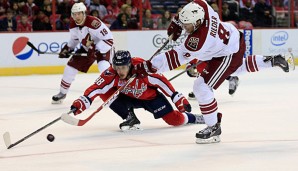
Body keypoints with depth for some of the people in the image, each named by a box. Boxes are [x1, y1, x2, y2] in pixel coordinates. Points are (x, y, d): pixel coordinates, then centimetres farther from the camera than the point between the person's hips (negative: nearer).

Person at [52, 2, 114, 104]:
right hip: (87, 49, 7)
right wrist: (67, 48, 1)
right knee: (70, 67, 3)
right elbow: (74, 38, 12)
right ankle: (62, 93, 21)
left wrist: (97, 51, -36)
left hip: (103, 47, -7)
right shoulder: (73, 25, -11)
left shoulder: (93, 23, -34)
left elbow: (109, 39, -33)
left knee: (104, 67, -32)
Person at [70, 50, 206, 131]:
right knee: (105, 93, -21)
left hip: (151, 97, -3)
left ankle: (193, 118, 24)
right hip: (129, 99, 3)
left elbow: (161, 82, -25)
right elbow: (96, 89, -33)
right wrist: (81, 102, -49)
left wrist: (178, 99, -22)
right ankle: (130, 118, -4)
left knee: (176, 120, -12)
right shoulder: (111, 75, -28)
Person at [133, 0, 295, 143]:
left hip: (229, 55, -10)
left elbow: (177, 57, -37)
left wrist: (149, 66, -37)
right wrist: (177, 22, -1)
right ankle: (274, 60, 50)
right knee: (239, 67, 39)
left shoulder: (198, 40, -39)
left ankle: (214, 128, -1)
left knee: (202, 87, -14)